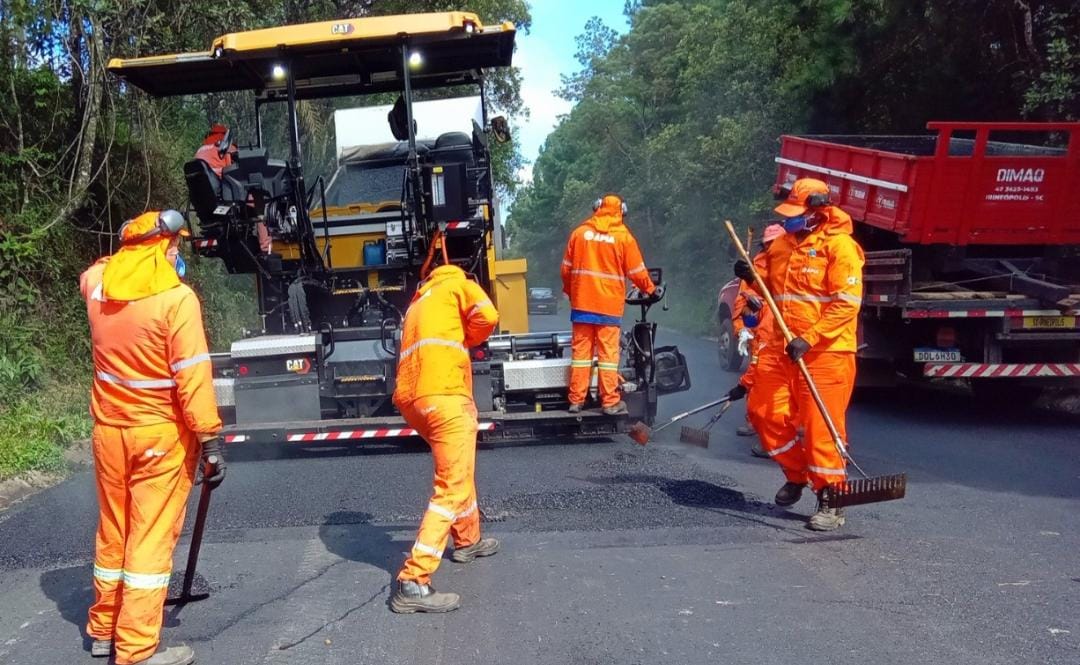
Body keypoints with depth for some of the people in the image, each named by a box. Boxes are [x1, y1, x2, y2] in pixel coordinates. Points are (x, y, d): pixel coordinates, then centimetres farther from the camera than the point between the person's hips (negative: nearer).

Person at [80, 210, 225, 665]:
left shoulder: (98, 284, 2)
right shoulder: (177, 298, -17)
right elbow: (193, 378, -19)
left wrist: (130, 248, 21)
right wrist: (210, 440, -15)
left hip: (109, 429, 7)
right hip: (162, 434, -6)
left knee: (113, 531, 19)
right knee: (152, 538, 0)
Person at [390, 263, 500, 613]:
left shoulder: (418, 303, 33)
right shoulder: (460, 285, 14)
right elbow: (486, 316, -3)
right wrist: (465, 340, 13)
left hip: (411, 399, 8)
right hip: (444, 396, -8)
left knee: (460, 471, 28)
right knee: (452, 488, -9)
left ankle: (468, 540, 44)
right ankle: (413, 583, -16)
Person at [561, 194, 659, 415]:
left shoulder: (579, 232, 5)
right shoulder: (623, 236, -2)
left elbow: (566, 268, 10)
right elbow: (637, 271, 1)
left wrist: (569, 291, 26)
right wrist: (651, 290, 17)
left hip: (582, 302, 3)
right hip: (609, 304, -2)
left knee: (581, 350, 7)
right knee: (608, 352, 1)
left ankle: (576, 400, 9)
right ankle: (610, 402, 3)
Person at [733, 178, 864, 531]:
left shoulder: (840, 246, -11)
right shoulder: (782, 244, 12)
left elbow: (847, 303, -17)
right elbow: (770, 283, 25)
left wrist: (809, 339, -23)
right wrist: (751, 276, 1)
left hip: (825, 352, -7)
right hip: (783, 348, 8)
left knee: (820, 426, -5)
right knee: (766, 412, 8)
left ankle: (832, 503, 8)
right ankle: (796, 475, 32)